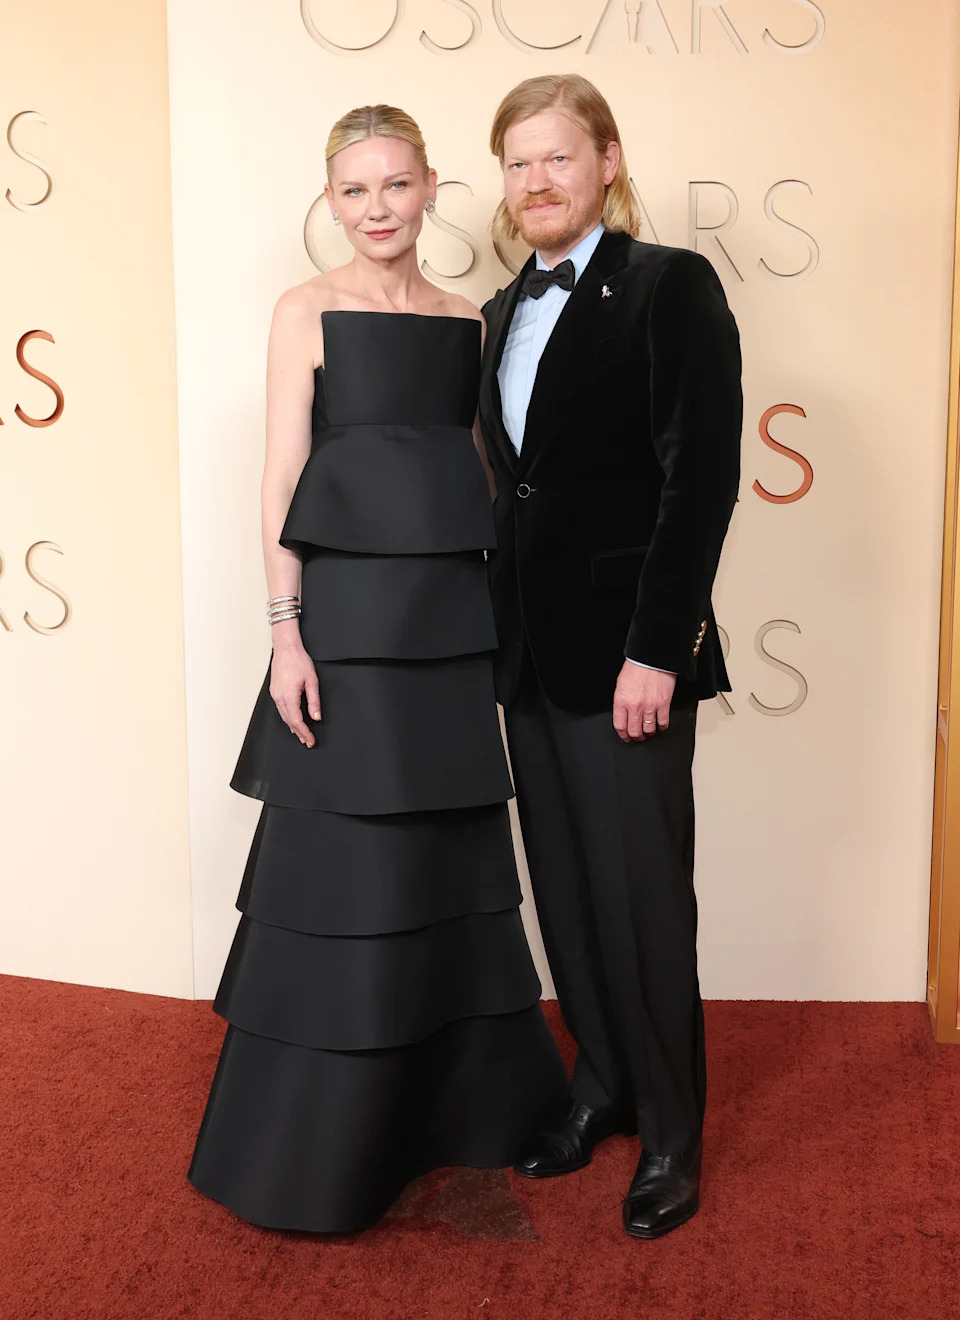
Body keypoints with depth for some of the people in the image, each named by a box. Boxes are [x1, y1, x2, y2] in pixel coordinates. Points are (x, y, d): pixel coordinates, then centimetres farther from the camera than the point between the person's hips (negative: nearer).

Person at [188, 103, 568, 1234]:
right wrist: (286, 632, -12)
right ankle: (322, 1144, 18)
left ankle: (461, 1099, 31)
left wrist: (498, 613, 9)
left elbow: (477, 468, 15)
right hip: (348, 609, -4)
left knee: (454, 859, 12)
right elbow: (284, 478, -5)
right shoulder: (308, 312, 1)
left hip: (454, 612, 5)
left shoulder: (466, 319, 13)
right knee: (344, 866, 1)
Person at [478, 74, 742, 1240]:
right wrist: (506, 632, 10)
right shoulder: (505, 312, 15)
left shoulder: (670, 286, -7)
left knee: (642, 895, 1)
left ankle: (670, 1133, 20)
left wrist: (656, 650, -19)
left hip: (625, 648, -7)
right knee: (564, 890, 15)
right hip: (532, 649, 7)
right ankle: (600, 1086, 34)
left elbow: (702, 477, -14)